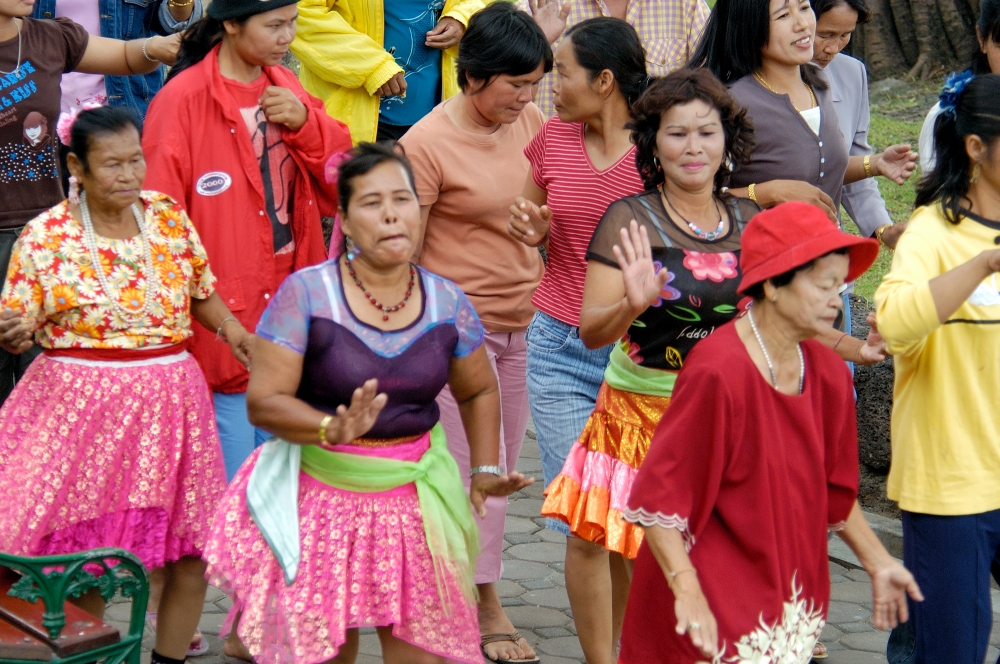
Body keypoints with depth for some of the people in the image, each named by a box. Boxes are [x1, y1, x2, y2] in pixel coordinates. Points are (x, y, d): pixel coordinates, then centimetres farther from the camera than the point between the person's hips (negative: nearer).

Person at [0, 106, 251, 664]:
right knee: (81, 553, 0)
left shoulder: (168, 215, 4)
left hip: (168, 403, 4)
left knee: (192, 551, 4)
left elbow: (201, 291, 15)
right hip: (81, 404, -3)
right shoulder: (46, 236, -6)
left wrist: (230, 326, -4)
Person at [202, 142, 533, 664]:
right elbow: (263, 400, -13)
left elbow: (479, 392, 18)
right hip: (321, 494, -3)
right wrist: (331, 430, -30)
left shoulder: (447, 303, 1)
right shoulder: (306, 294, -10)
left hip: (413, 496, 3)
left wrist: (485, 471, 6)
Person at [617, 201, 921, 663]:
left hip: (789, 603, 7)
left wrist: (877, 562, 20)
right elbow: (657, 498, -20)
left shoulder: (828, 374, 2)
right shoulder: (717, 371, -20)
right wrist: (687, 592, -26)